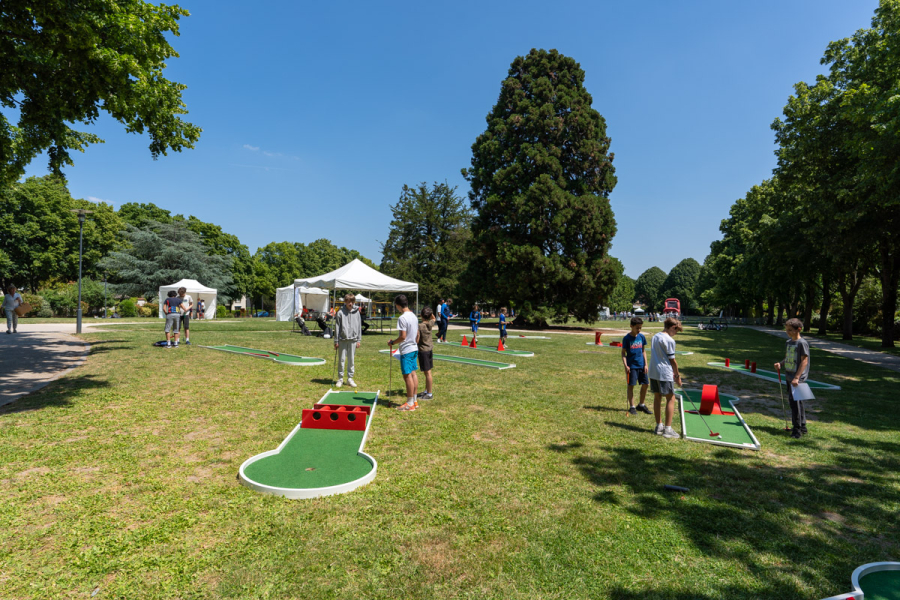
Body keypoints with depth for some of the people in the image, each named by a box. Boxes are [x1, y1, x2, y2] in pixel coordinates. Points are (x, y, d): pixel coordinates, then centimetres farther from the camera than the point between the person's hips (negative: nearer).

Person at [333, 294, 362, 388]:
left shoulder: (356, 312, 6)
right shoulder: (340, 312, -2)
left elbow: (359, 326, 9)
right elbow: (337, 327, 0)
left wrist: (358, 340, 6)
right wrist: (336, 341, -1)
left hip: (353, 340, 2)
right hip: (343, 339, -2)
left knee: (352, 360, 7)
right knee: (341, 360, 2)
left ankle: (350, 378, 16)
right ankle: (340, 378, 13)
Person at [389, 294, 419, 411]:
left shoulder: (402, 318, -17)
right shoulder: (414, 316, 10)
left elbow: (403, 336, -21)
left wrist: (392, 342, -8)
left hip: (406, 351, -9)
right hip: (414, 349, 9)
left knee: (407, 375, -2)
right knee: (413, 373, 13)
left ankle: (410, 403, 4)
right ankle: (414, 401, 21)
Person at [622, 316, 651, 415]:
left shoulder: (642, 337, 5)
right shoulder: (627, 338, -8)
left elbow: (643, 351, 11)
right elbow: (623, 353, -4)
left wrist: (646, 364, 5)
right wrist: (625, 365, -14)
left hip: (642, 365, 5)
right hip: (632, 366, -5)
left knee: (645, 384, 7)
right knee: (631, 385, 0)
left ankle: (641, 405, 24)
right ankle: (632, 407, 10)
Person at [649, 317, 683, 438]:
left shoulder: (655, 337, 13)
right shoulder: (669, 340, -12)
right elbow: (672, 360, -9)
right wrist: (677, 375, 3)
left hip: (653, 372, 8)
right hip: (665, 373, -8)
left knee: (657, 398, 13)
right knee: (671, 399, 0)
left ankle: (659, 426, 21)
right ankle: (668, 429, 1)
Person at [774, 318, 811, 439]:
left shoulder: (802, 343, -12)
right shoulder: (788, 342, 12)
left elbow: (804, 361, -16)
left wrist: (797, 377, -20)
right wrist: (780, 364, 0)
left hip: (798, 378, -8)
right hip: (789, 376, 8)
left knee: (795, 401, -9)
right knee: (794, 401, 15)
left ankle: (797, 429, -1)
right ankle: (802, 427, 27)